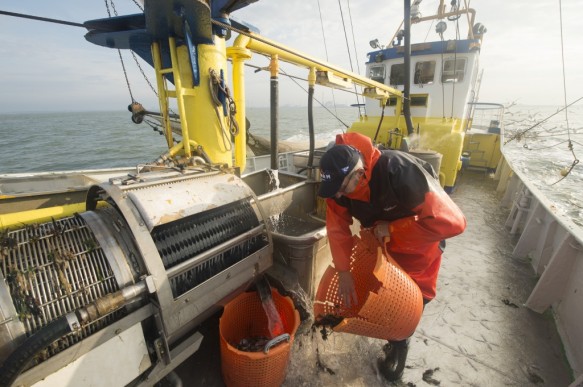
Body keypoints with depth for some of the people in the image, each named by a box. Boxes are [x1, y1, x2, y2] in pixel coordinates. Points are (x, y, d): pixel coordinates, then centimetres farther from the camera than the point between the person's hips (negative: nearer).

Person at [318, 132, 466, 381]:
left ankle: (400, 343, 31)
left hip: (420, 238, -4)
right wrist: (344, 272, -22)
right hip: (379, 238, 4)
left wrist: (392, 228, -35)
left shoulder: (402, 173, -41)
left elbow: (452, 222, -39)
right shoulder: (339, 182, -25)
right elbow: (337, 228, -19)